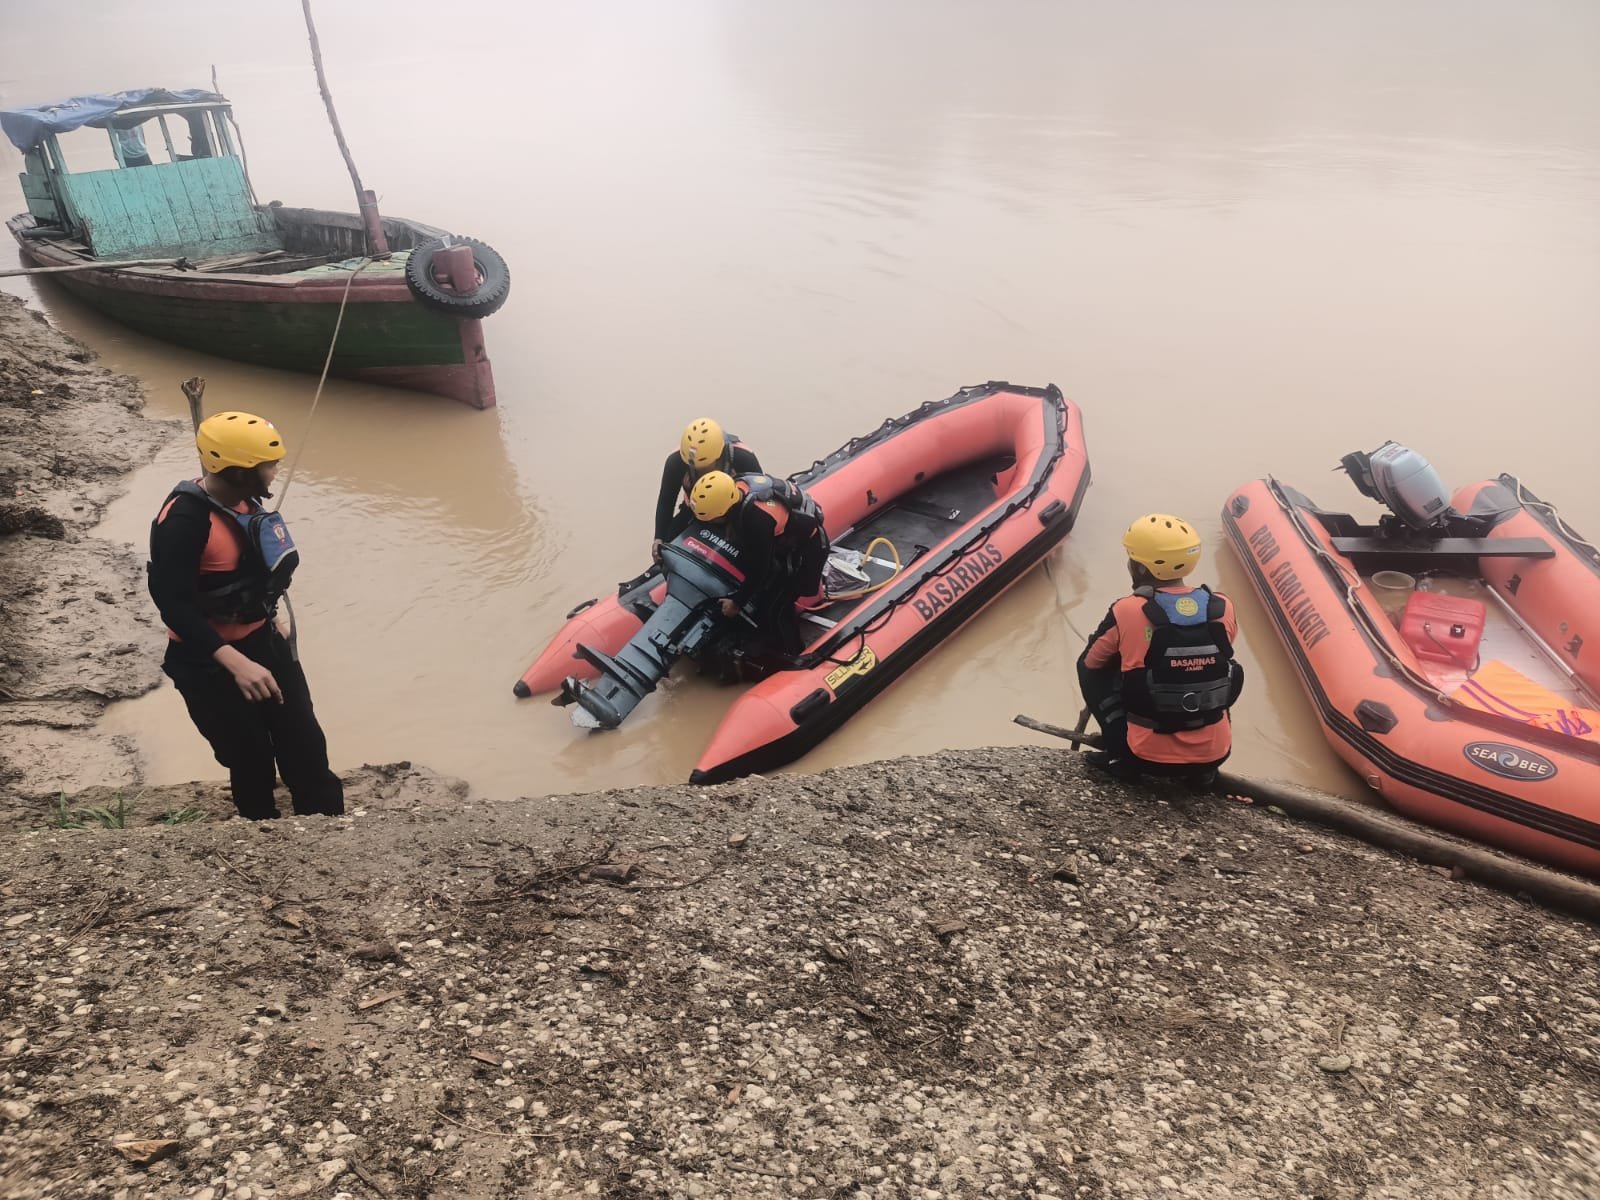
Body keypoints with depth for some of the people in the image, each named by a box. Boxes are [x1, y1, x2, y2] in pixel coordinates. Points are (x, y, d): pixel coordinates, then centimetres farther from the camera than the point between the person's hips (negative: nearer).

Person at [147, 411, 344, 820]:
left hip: (265, 641, 7)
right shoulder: (185, 519, -25)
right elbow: (174, 605, -29)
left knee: (306, 747, 12)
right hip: (211, 661, -7)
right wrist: (236, 663, -35)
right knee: (252, 763, 7)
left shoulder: (244, 500, -1)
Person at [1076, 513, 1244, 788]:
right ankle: (1202, 768, 23)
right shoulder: (1222, 607, -6)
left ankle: (1121, 754, 10)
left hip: (1149, 755, -3)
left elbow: (1090, 661, 3)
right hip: (1215, 752, 3)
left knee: (1090, 667, 16)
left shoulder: (1125, 612, -15)